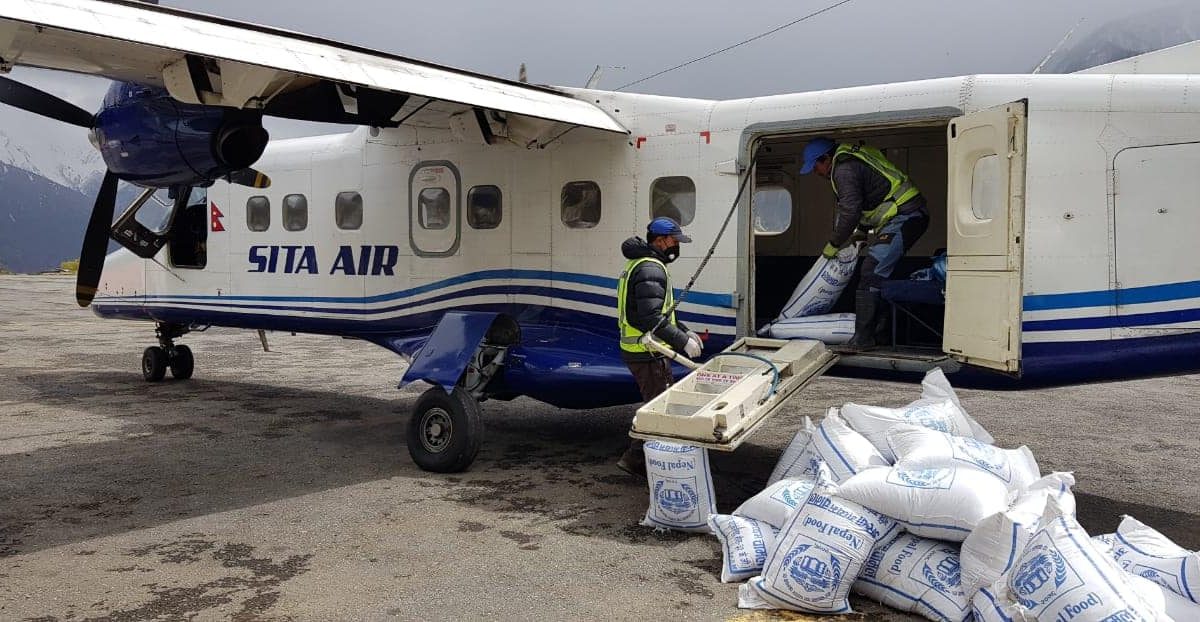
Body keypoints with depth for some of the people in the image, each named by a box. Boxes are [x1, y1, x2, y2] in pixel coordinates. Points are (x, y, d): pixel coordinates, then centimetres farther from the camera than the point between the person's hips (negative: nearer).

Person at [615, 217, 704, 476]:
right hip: (648, 355, -11)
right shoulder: (651, 270, -19)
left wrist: (685, 331, 16)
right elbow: (652, 318, -27)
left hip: (637, 350, 11)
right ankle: (634, 458, 1)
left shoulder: (641, 265, 17)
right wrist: (683, 341, -20)